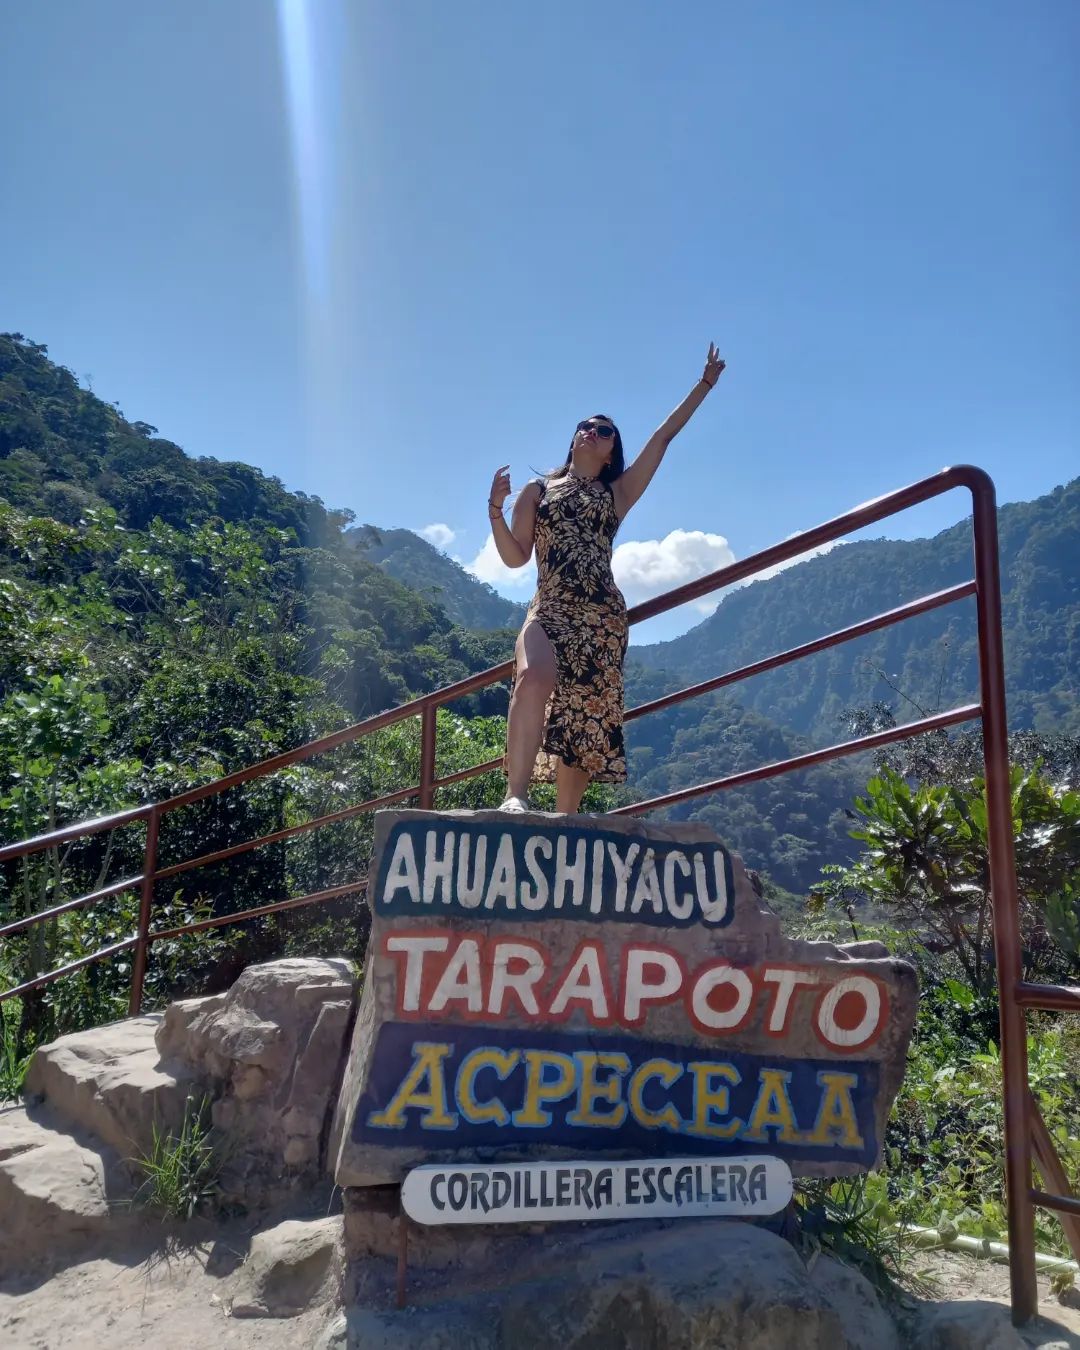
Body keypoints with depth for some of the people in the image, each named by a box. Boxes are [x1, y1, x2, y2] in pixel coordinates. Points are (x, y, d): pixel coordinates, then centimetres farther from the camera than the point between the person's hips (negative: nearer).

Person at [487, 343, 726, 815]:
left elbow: (663, 437, 19)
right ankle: (516, 795, -37)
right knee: (535, 678, -33)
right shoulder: (538, 490, 16)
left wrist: (705, 383, 20)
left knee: (586, 722, -1)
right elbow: (515, 557, 9)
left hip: (604, 617, 2)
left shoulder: (618, 493, 19)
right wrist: (496, 509, -7)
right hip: (549, 610, -2)